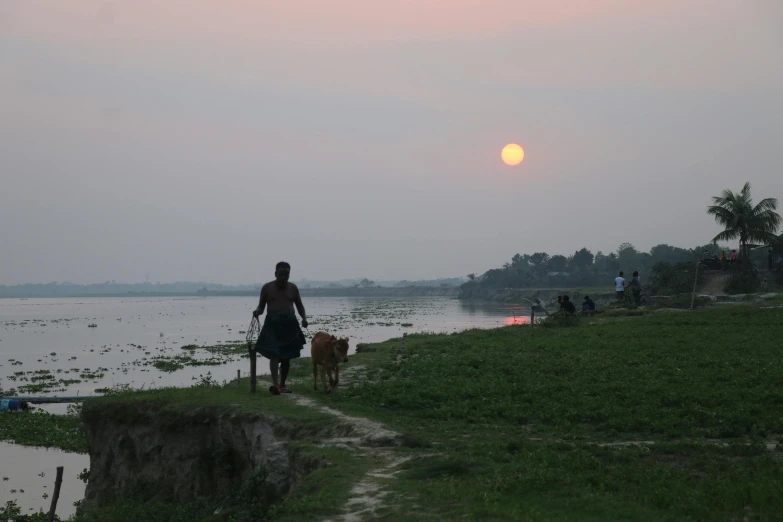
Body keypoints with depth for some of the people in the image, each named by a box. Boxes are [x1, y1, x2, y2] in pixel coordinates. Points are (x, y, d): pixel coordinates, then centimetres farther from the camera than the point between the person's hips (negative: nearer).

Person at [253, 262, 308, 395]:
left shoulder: (292, 288, 10)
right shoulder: (267, 288, 5)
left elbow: (299, 305, 16)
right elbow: (261, 306, 8)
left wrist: (304, 317, -2)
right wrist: (257, 311, -14)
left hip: (289, 324, 3)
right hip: (273, 324, -3)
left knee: (286, 356, 8)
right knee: (274, 354, -18)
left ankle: (282, 384, 19)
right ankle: (275, 383, -29)